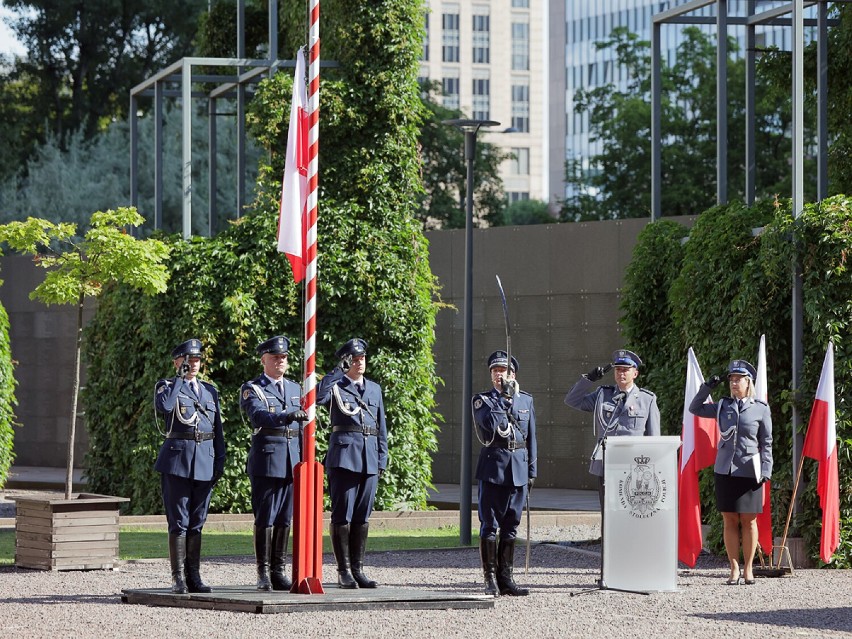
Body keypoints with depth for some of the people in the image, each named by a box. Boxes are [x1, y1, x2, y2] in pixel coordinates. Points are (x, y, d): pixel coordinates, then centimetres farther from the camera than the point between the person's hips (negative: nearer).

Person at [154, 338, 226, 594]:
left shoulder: (210, 390, 16)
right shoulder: (167, 386, 3)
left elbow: (218, 429, 17)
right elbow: (163, 406, -21)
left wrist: (220, 462, 8)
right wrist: (180, 378, -14)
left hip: (205, 461, 4)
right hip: (177, 458, -4)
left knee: (197, 523, 8)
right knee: (178, 522, -4)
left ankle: (193, 576, 12)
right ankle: (178, 578, -3)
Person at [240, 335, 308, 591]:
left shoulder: (295, 389, 17)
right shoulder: (252, 389, -1)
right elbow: (257, 416, -21)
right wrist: (285, 417, -36)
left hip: (292, 461, 5)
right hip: (265, 461, -5)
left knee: (285, 518, 6)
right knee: (265, 518, -4)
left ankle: (279, 571, 11)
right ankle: (263, 573, -1)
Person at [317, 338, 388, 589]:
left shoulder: (374, 389, 18)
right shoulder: (336, 386, 2)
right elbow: (318, 396, -22)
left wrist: (382, 460, 12)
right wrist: (338, 371, -18)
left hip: (369, 460, 5)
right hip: (344, 457, -5)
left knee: (362, 517, 7)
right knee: (342, 515, -4)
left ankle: (358, 569, 12)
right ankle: (344, 571, -1)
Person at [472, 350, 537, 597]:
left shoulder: (526, 400, 13)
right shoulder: (482, 400, 2)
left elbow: (531, 437, 15)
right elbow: (491, 423, -18)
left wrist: (532, 471, 11)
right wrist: (506, 397, -14)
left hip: (519, 468, 4)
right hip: (493, 467, -4)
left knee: (511, 526, 7)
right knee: (489, 524, -3)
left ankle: (506, 578, 11)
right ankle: (490, 578, 0)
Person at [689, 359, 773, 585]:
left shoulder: (761, 409, 2)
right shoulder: (723, 406, 9)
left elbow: (766, 444, 2)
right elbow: (695, 408, 18)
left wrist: (765, 473, -5)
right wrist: (707, 387, 5)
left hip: (749, 471, -2)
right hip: (725, 471, 2)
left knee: (749, 521, 2)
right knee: (729, 521, 2)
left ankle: (748, 569, 11)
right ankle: (734, 569, 6)